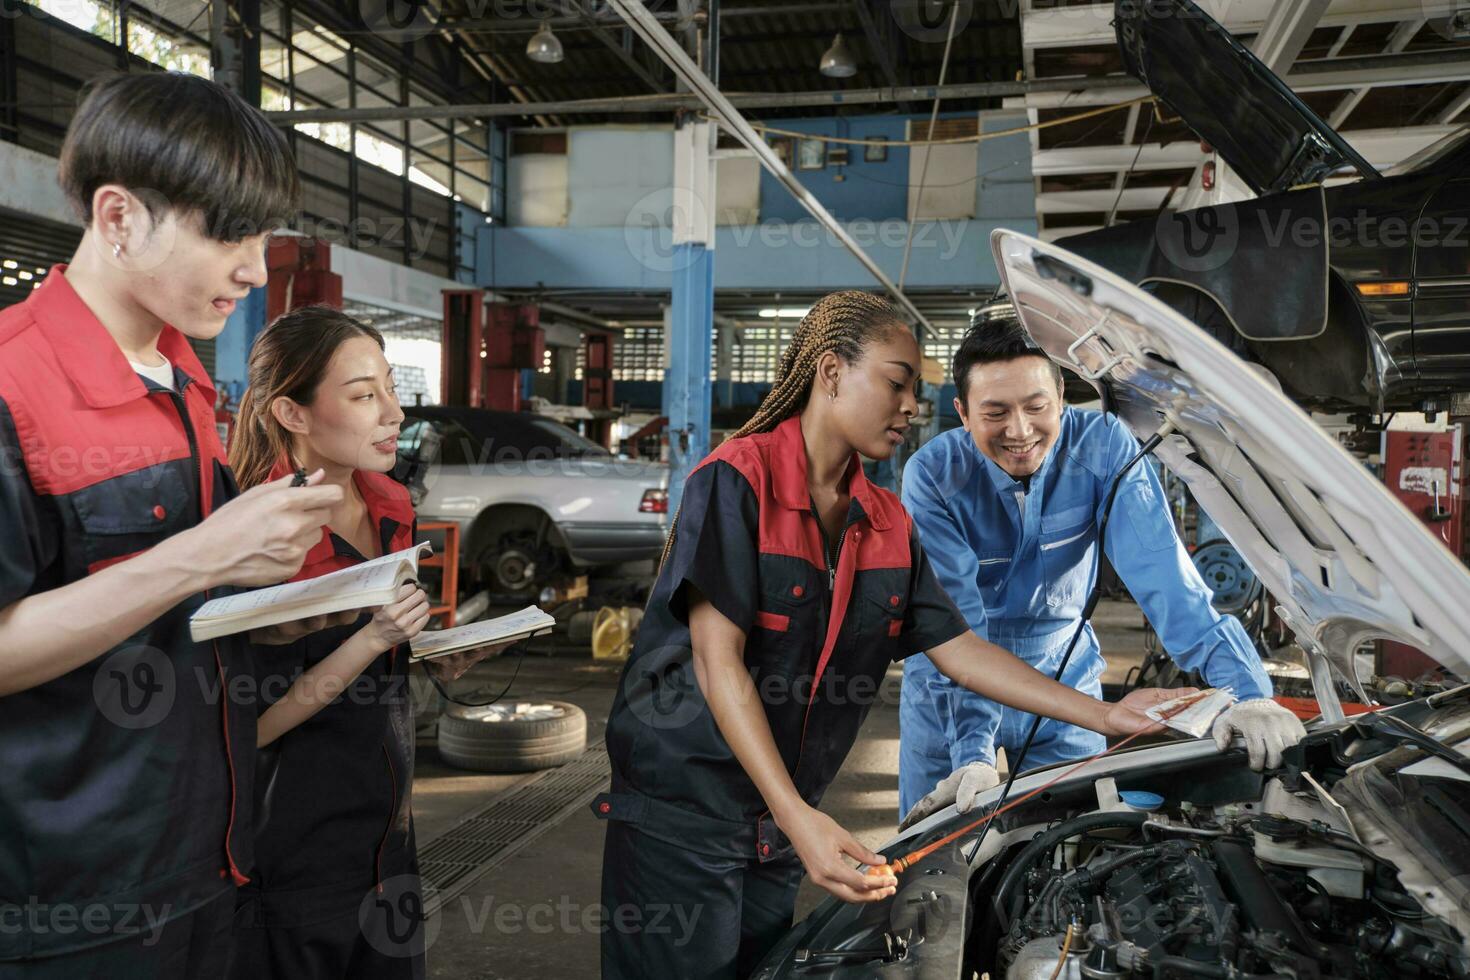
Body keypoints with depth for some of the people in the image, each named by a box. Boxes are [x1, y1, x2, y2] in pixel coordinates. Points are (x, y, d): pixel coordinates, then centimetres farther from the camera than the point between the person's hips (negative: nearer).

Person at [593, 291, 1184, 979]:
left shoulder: (890, 525, 5)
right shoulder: (736, 480, -17)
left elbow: (957, 648, 7)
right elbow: (718, 662, -22)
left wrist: (1106, 717, 2)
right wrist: (799, 818, -28)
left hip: (780, 824, 7)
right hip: (678, 812, -6)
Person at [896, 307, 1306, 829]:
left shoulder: (1102, 447, -19)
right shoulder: (932, 476, -22)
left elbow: (1161, 569, -27)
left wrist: (1246, 692, -38)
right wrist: (972, 753, -36)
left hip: (1063, 674, 1)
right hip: (948, 689, -1)